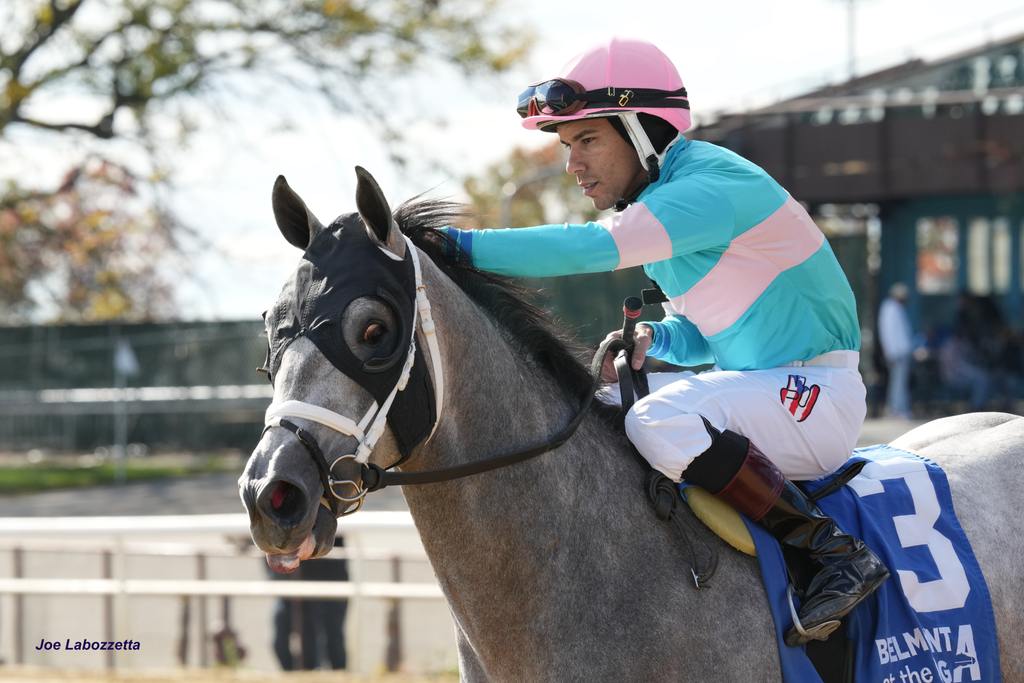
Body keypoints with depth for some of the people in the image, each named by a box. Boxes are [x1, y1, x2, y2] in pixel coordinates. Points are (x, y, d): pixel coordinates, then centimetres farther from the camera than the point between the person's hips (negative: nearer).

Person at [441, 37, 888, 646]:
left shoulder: (712, 185, -20)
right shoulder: (658, 201, 11)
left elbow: (591, 249, -32)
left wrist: (455, 244, -34)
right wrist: (654, 338, -4)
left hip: (819, 397, -10)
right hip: (756, 385, 10)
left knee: (661, 423, -32)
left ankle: (838, 553, -23)